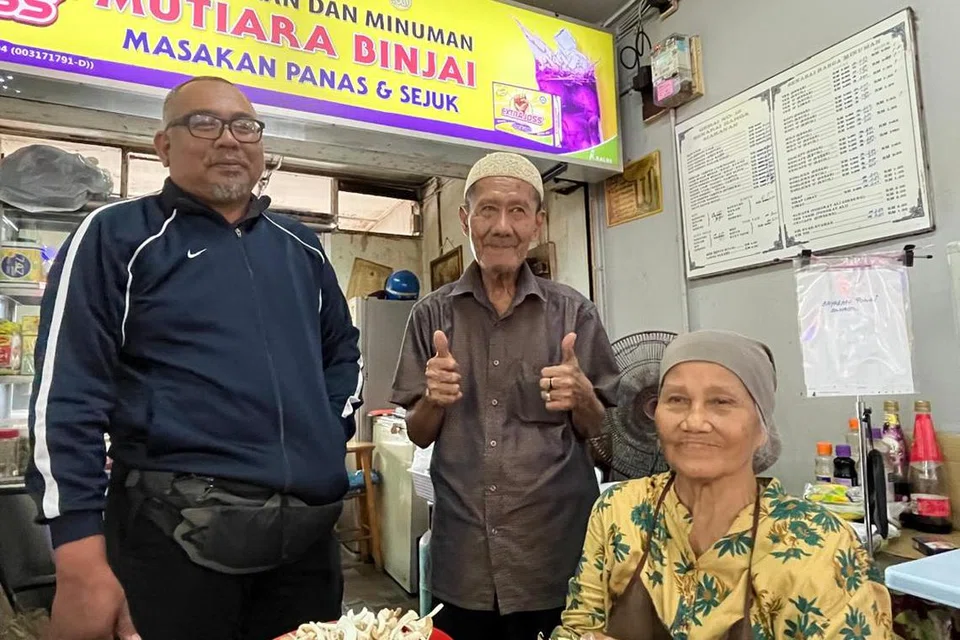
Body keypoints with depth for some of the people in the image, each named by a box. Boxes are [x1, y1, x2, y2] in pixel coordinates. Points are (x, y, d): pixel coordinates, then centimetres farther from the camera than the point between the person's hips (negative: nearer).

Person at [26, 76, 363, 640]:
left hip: (311, 530, 5)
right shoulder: (117, 236, -2)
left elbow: (342, 352, 21)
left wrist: (332, 437, 5)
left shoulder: (302, 247, 12)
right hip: (176, 532, -4)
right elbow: (66, 396, -8)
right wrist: (82, 562, -13)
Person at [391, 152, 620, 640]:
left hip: (556, 549, 0)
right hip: (461, 555, 1)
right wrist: (433, 399, -16)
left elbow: (599, 431, 4)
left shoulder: (573, 312, -2)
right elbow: (419, 435, 5)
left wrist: (581, 397, -18)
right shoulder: (433, 314, 0)